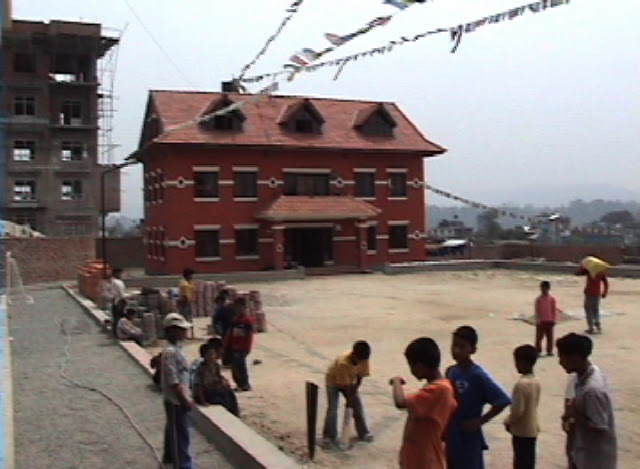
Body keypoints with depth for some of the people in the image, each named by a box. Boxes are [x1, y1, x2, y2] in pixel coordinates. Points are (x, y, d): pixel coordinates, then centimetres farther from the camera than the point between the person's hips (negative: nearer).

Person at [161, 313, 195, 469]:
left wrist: (187, 396, 17)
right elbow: (172, 381, -25)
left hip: (178, 398, 10)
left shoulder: (177, 349, 7)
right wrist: (184, 399, -23)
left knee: (173, 430, 24)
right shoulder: (170, 352, -23)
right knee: (181, 434, -4)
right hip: (176, 400, -10)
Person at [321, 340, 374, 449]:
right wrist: (349, 399, -21)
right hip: (333, 381, -5)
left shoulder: (363, 359, -26)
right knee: (332, 409, -11)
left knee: (358, 405, 3)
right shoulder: (342, 362, -41)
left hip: (350, 381, 5)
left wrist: (354, 392, -14)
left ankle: (363, 433, 18)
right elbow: (345, 384, -31)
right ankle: (329, 438, 1)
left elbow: (360, 376, -13)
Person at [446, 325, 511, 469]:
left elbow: (503, 400, -22)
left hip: (469, 440, -7)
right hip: (452, 438, 7)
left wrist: (480, 421, -18)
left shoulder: (478, 376, -20)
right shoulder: (450, 371, 1)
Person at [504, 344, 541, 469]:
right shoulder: (536, 381, 3)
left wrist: (508, 422, -6)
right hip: (532, 429, 8)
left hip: (522, 431, -8)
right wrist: (511, 420, 14)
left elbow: (517, 411, -25)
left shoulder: (521, 384, -25)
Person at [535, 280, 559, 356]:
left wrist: (554, 320, -3)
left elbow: (554, 310, 2)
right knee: (539, 336, 4)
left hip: (549, 321, 1)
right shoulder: (539, 299, -4)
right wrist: (538, 320, -9)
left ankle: (549, 351, 13)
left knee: (550, 336, 6)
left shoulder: (552, 299, -1)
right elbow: (537, 310, -4)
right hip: (541, 321, -1)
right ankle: (538, 350, 13)